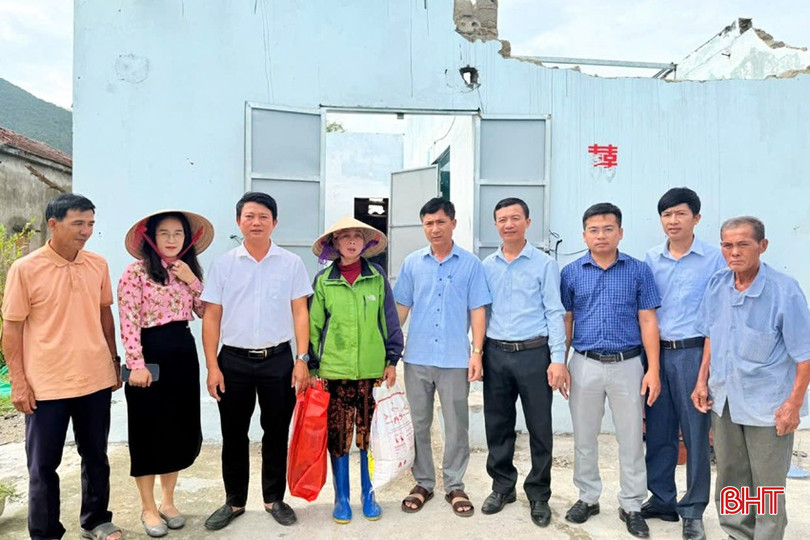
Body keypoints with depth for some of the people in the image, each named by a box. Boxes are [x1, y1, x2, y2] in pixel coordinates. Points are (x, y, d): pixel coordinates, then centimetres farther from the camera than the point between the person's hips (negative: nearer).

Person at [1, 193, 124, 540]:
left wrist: (114, 361, 11)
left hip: (96, 380, 4)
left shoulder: (98, 265, 2)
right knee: (43, 464, 10)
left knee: (96, 456, 16)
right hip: (47, 385, -3)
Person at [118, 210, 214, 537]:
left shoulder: (189, 270, 10)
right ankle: (148, 508, 22)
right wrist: (137, 364, -18)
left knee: (180, 430, 13)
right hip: (150, 353, -6)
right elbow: (128, 323, -13)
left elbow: (204, 313, 6)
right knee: (149, 432, 5)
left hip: (183, 353, 6)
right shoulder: (136, 272, -9)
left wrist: (192, 281, -7)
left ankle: (168, 501, 30)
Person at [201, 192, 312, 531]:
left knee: (276, 433, 10)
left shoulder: (292, 263, 1)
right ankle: (234, 502, 29)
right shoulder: (223, 264, 3)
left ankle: (274, 499, 28)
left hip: (278, 359, 0)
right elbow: (211, 316, 3)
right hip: (234, 361, 1)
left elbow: (299, 313, 1)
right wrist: (212, 366, -3)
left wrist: (302, 359, -7)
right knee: (233, 435, 11)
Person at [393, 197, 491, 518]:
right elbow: (402, 307, 9)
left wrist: (477, 352, -6)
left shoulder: (470, 263, 0)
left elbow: (477, 310, 0)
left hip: (456, 359, -2)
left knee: (456, 426, 7)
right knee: (418, 424, 11)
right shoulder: (412, 263, 5)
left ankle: (455, 486, 23)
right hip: (417, 358, 2)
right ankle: (423, 483, 27)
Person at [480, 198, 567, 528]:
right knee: (497, 425, 11)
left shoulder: (544, 264, -1)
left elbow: (554, 313, -4)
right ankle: (503, 487, 29)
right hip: (495, 353, 3)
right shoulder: (487, 266, 8)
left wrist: (558, 359, -11)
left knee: (539, 428, 6)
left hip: (533, 353, -3)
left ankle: (539, 494, 23)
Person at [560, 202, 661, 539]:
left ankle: (631, 506, 24)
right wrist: (560, 364, 2)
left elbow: (648, 321, 0)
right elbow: (565, 322, 6)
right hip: (585, 365, 1)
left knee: (631, 439, 8)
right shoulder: (571, 273, 2)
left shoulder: (638, 271, 0)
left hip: (628, 365, -1)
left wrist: (653, 369, -5)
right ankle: (588, 498, 29)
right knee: (584, 437, 11)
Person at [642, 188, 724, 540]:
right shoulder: (651, 260, 7)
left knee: (695, 432, 5)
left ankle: (693, 511, 20)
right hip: (656, 353, 3)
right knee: (658, 431, 11)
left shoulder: (715, 258, -3)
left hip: (693, 353, -3)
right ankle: (662, 499, 27)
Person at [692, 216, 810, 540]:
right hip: (724, 400, 5)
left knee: (767, 487, 11)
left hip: (767, 405, -5)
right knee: (730, 479, 20)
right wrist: (702, 381, 8)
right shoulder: (716, 285, -2)